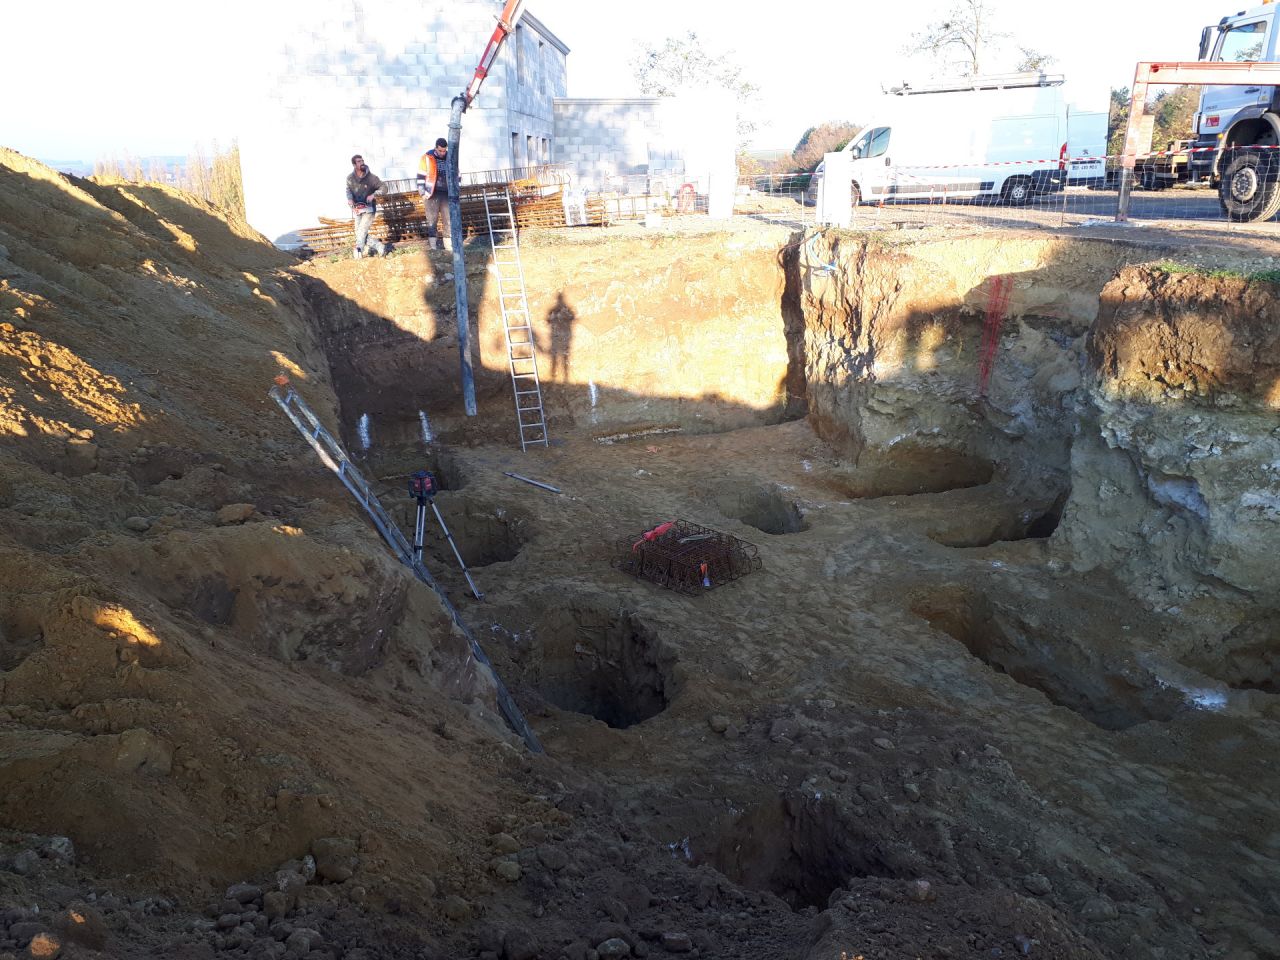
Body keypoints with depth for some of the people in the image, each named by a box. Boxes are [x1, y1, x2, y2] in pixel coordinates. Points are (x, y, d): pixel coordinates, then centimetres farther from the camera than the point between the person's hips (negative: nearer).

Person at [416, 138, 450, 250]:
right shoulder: (427, 158, -3)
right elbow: (420, 176, 0)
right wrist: (423, 192, -6)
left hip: (446, 193, 3)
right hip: (431, 194, -3)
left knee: (449, 218, -1)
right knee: (432, 218, 0)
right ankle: (433, 242, 3)